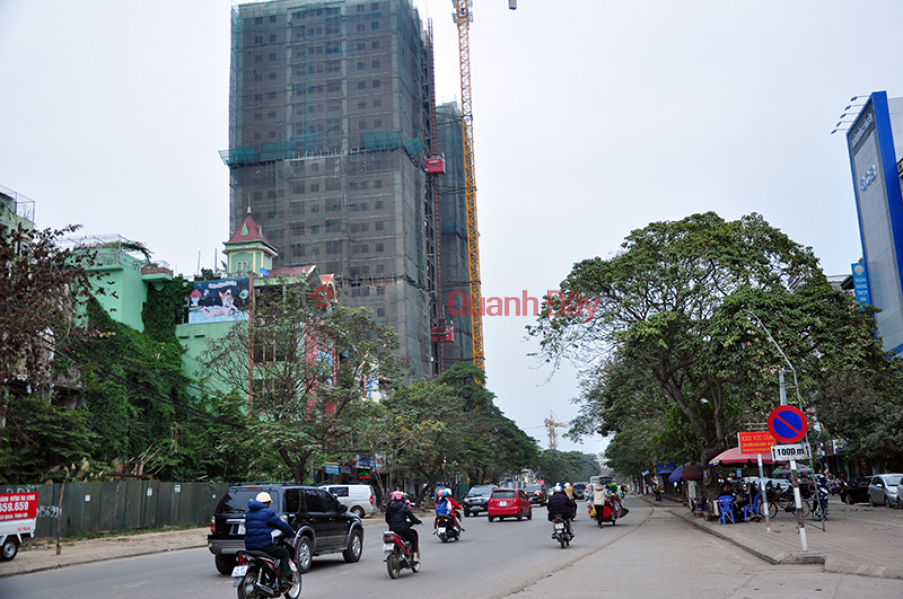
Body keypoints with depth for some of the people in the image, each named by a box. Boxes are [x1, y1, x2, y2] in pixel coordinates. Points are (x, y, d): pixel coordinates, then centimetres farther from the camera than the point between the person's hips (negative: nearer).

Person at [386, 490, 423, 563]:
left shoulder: (388, 508, 6)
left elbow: (387, 520, 13)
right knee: (414, 540, 16)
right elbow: (412, 518, -4)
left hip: (392, 529, 4)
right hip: (403, 529, -4)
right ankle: (415, 557, 4)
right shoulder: (404, 507, -6)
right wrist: (419, 521, 15)